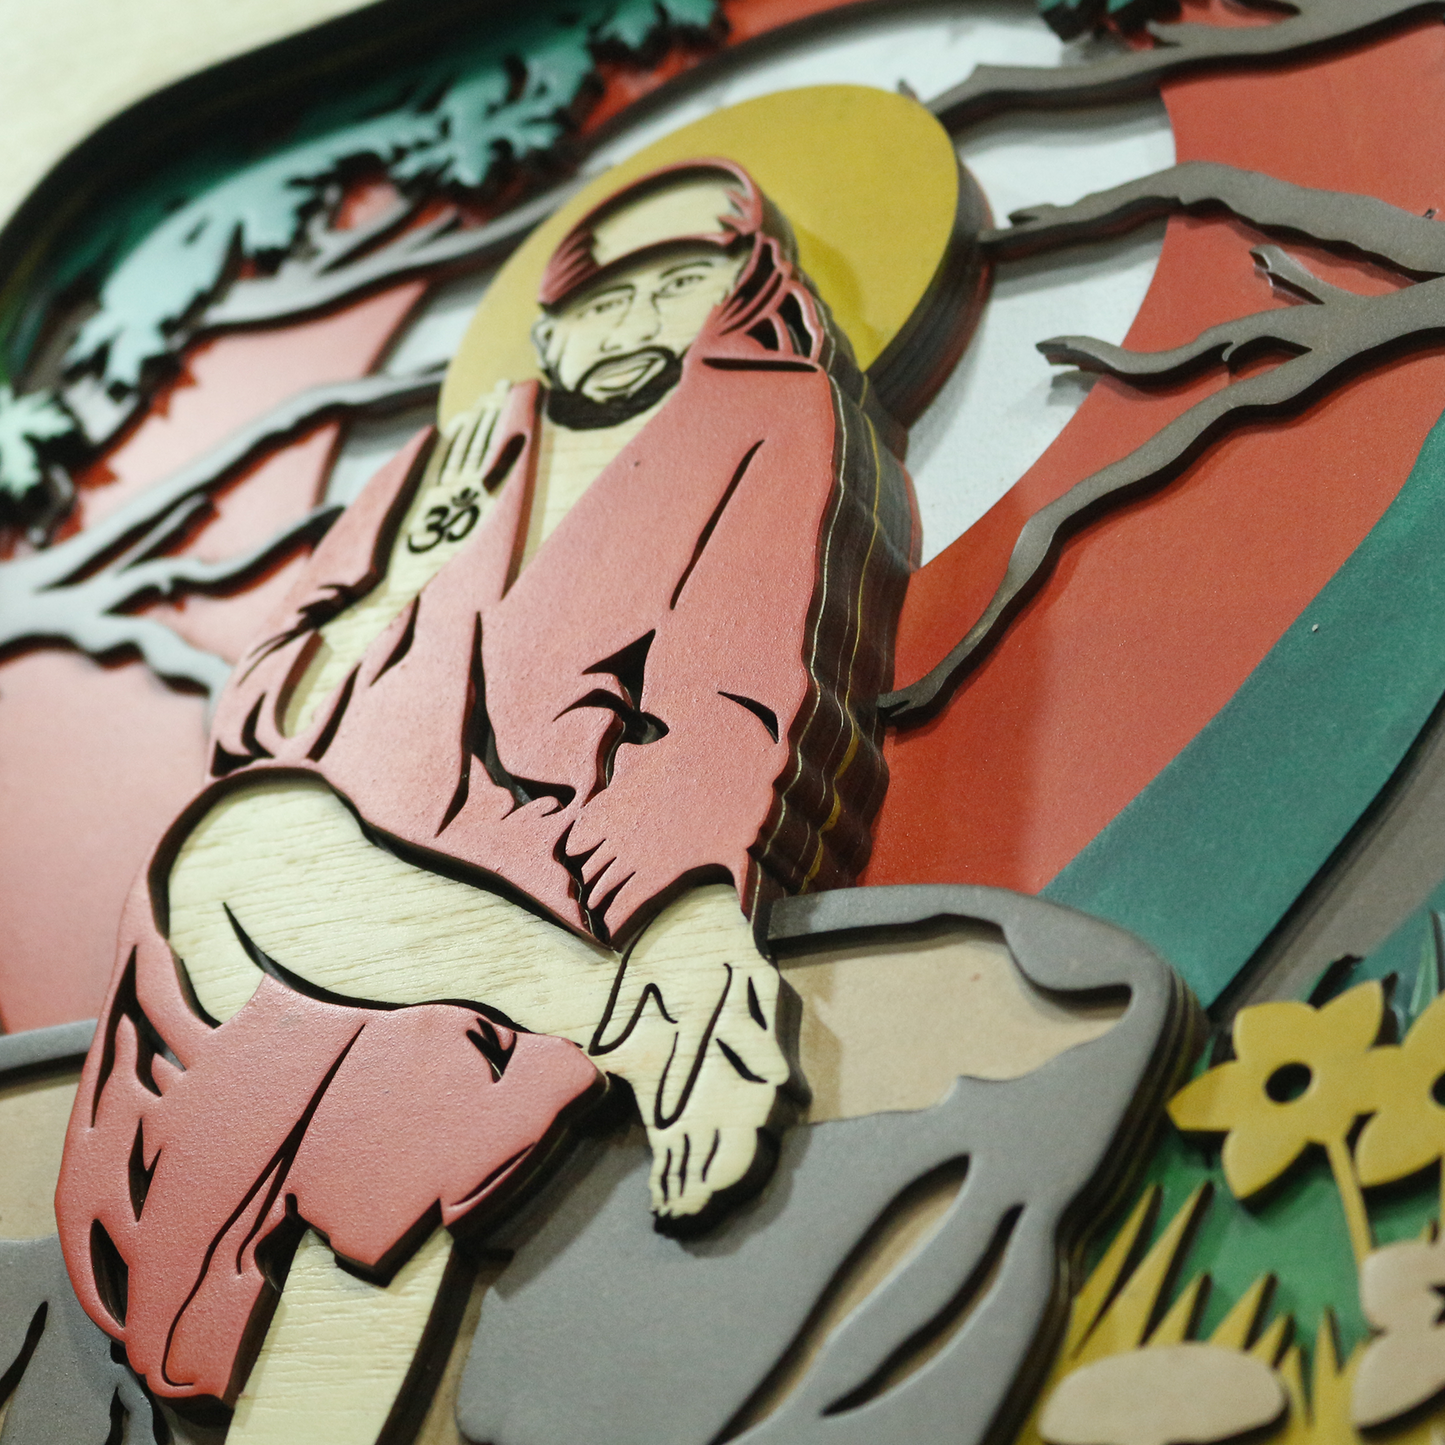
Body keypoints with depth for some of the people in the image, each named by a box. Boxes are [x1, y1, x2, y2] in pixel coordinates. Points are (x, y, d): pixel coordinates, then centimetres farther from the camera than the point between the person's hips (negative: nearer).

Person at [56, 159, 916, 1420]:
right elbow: (265, 721, 14)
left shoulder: (773, 429, 7)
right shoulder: (462, 469, 22)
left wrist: (694, 923, -28)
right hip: (405, 873, 6)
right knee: (225, 856, -18)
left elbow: (736, 680, -13)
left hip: (619, 891, -6)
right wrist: (428, 557, 0)